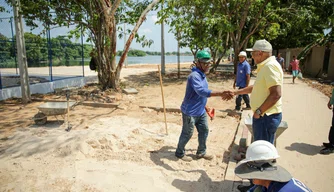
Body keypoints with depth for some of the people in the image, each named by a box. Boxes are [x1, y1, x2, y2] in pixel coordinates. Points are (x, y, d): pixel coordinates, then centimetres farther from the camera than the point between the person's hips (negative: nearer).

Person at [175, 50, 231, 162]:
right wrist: (220, 94, -46)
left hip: (201, 111, 9)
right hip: (190, 112, -9)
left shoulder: (202, 75, 7)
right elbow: (201, 91, -41)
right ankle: (179, 153, 28)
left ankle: (201, 152, 34)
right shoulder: (194, 75, -25)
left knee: (204, 131, 16)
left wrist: (204, 106, 21)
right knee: (187, 134, 6)